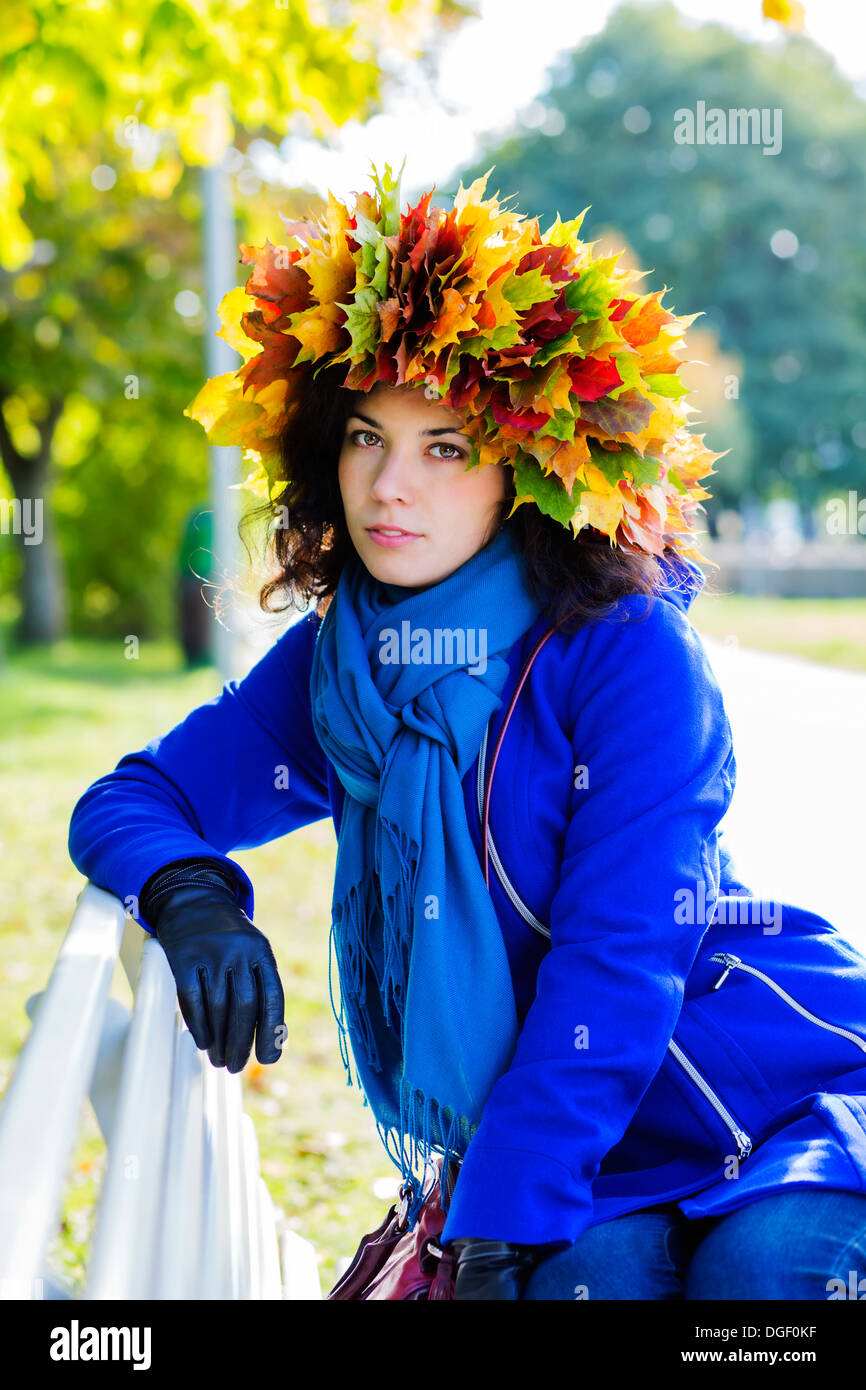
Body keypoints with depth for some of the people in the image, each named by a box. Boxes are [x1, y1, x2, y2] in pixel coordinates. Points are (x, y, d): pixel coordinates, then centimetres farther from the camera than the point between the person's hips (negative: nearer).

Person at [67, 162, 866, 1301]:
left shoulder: (630, 652, -16)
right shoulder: (329, 665, 1)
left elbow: (614, 964, -19)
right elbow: (129, 800, 7)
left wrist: (493, 1232, -21)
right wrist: (190, 896, -17)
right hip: (577, 1163, 3)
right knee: (592, 1272, -25)